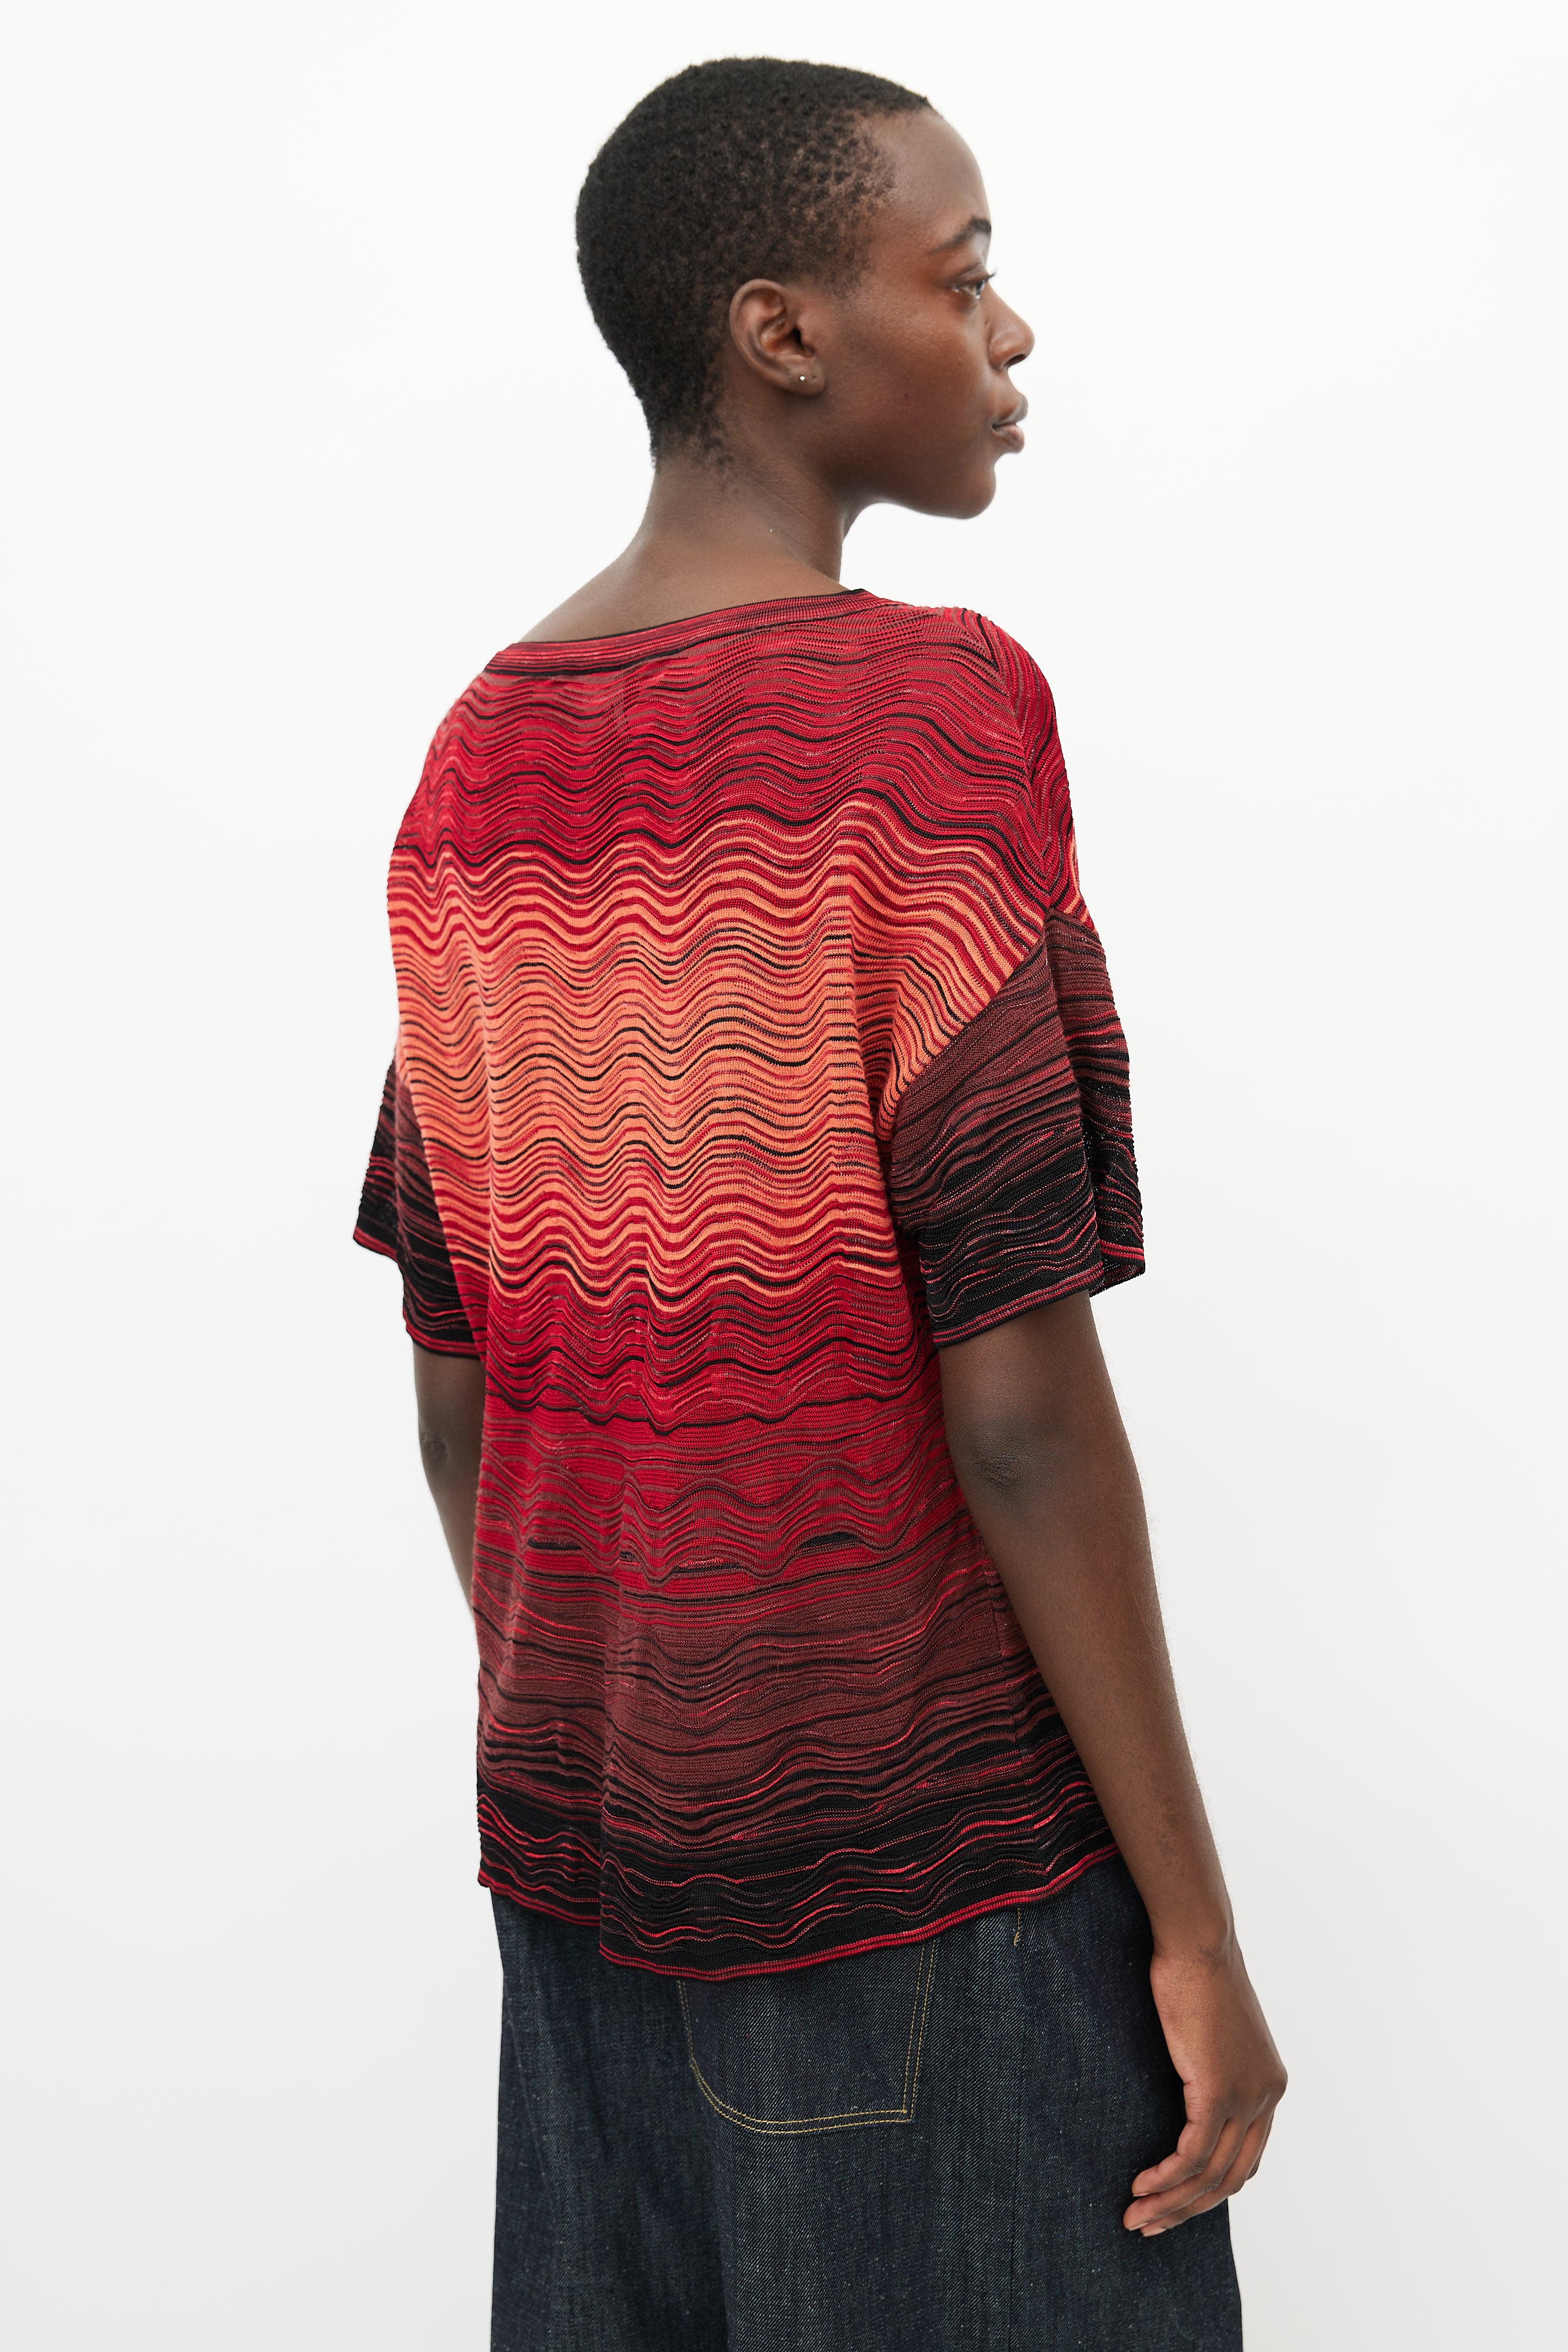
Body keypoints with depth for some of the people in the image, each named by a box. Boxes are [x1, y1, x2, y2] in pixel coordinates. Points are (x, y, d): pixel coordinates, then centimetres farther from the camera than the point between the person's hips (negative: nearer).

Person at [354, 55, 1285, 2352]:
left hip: (580, 1844, 7)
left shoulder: (479, 757, 5)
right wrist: (1194, 1922, -10)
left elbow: (454, 1385, 8)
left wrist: (568, 1758, 19)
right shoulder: (931, 700, -14)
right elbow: (1016, 1388, -18)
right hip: (919, 1856, -6)